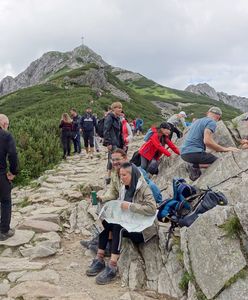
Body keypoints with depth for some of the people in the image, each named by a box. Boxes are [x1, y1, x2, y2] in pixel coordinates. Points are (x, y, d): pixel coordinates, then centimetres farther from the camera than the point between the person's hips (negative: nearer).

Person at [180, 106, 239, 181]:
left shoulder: (197, 121, 23)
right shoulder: (211, 122, -3)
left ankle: (194, 165, 2)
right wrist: (224, 149, -11)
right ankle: (196, 166, -16)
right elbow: (207, 141, -19)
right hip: (194, 152, -9)